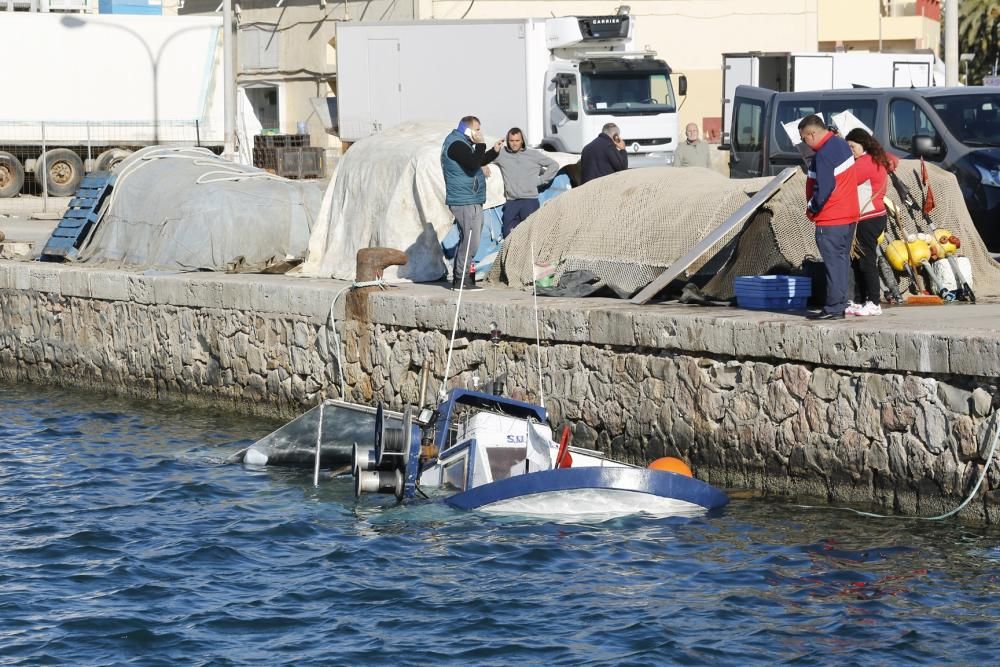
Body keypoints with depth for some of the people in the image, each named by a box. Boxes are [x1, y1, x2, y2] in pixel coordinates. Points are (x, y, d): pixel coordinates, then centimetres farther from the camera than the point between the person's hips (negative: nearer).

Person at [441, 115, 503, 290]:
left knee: (467, 240, 15)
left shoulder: (460, 143, 18)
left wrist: (494, 151, 18)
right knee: (471, 241, -12)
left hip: (471, 202, 11)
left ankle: (459, 278, 20)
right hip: (466, 203, -11)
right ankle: (461, 279, -9)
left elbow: (477, 162, 28)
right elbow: (473, 164, -28)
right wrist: (480, 145, -19)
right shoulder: (457, 145, -16)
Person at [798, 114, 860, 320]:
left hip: (830, 219, -9)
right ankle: (840, 305, 17)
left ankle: (834, 308, -4)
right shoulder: (841, 144, 10)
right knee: (842, 261, 13)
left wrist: (812, 208, -8)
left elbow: (824, 188, -23)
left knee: (833, 263, -6)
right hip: (849, 215, 9)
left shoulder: (823, 155, -20)